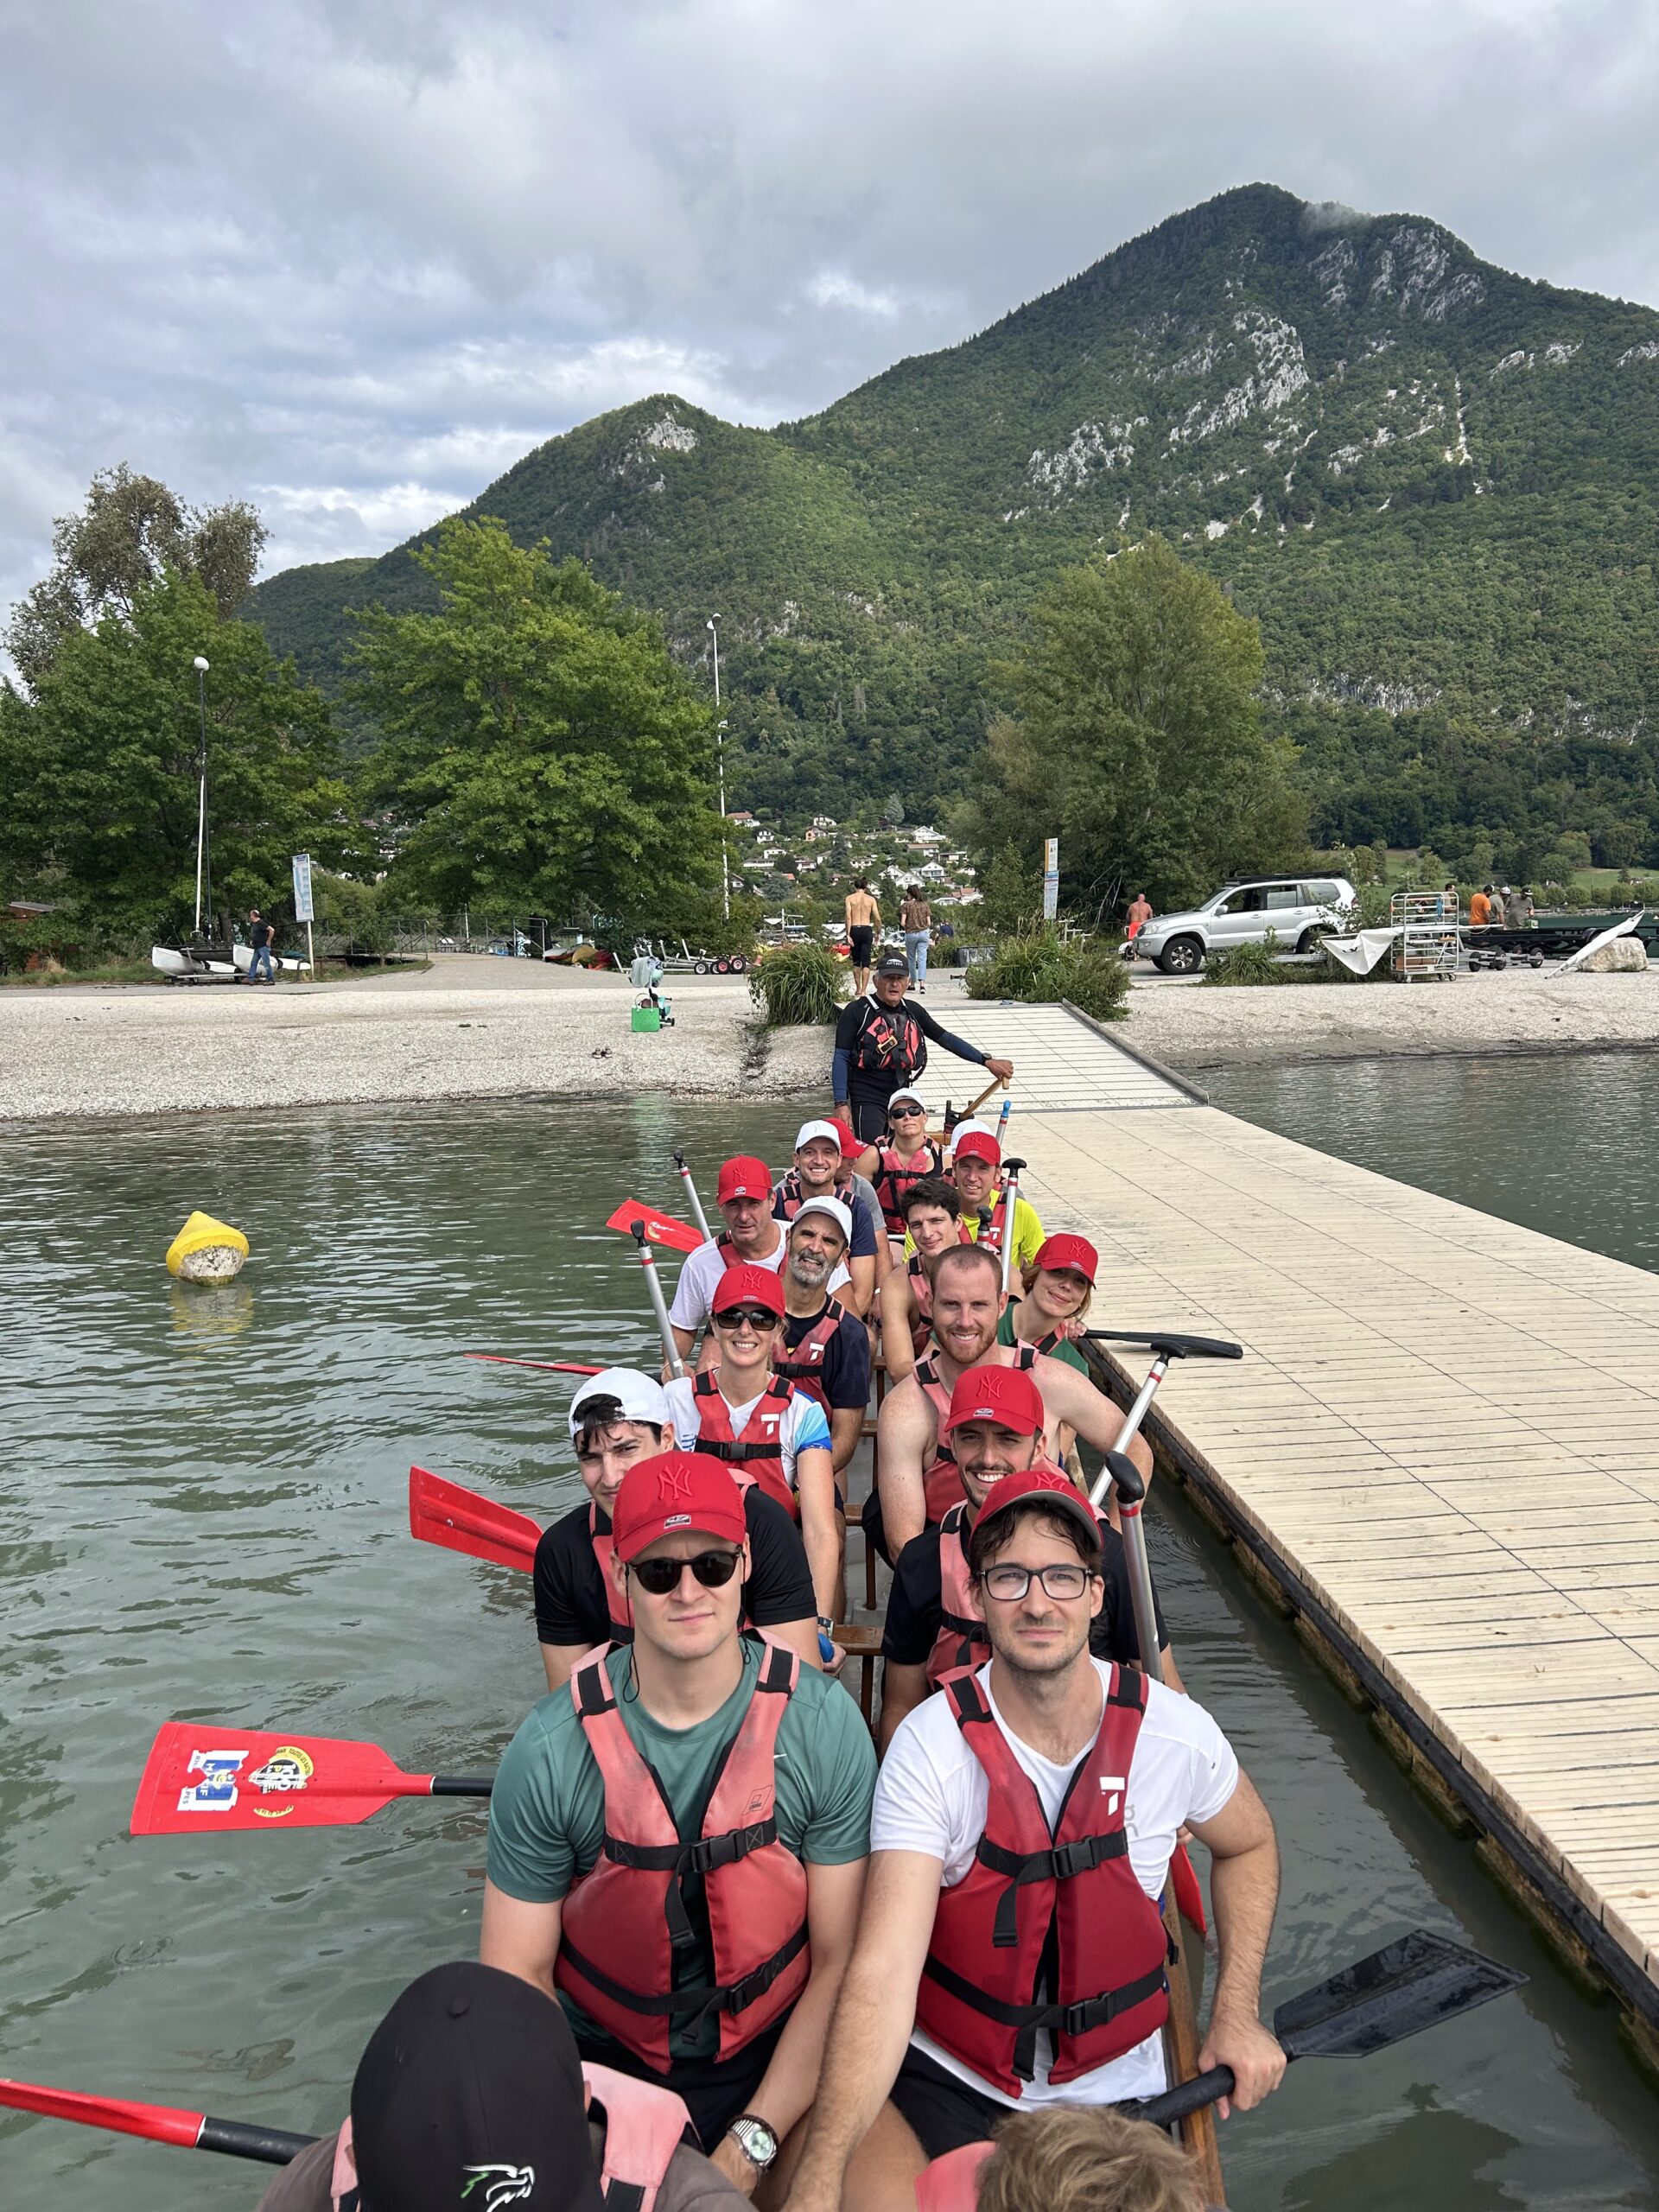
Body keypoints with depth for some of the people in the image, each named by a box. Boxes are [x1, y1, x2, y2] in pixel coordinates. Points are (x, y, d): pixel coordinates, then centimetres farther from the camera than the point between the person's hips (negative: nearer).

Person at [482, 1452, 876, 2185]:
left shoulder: (824, 1724, -11)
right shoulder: (550, 1751, -11)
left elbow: (842, 1962, -8)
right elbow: (518, 1974, -3)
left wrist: (750, 2145, -12)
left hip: (776, 2059, 0)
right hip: (603, 2061, 0)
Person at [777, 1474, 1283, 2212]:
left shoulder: (1176, 1734, -13)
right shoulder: (930, 1744, -21)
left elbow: (1248, 1845, 11)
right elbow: (881, 1974, -28)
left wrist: (1238, 2014, 2)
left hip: (1113, 2089, 4)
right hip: (942, 2076, -3)